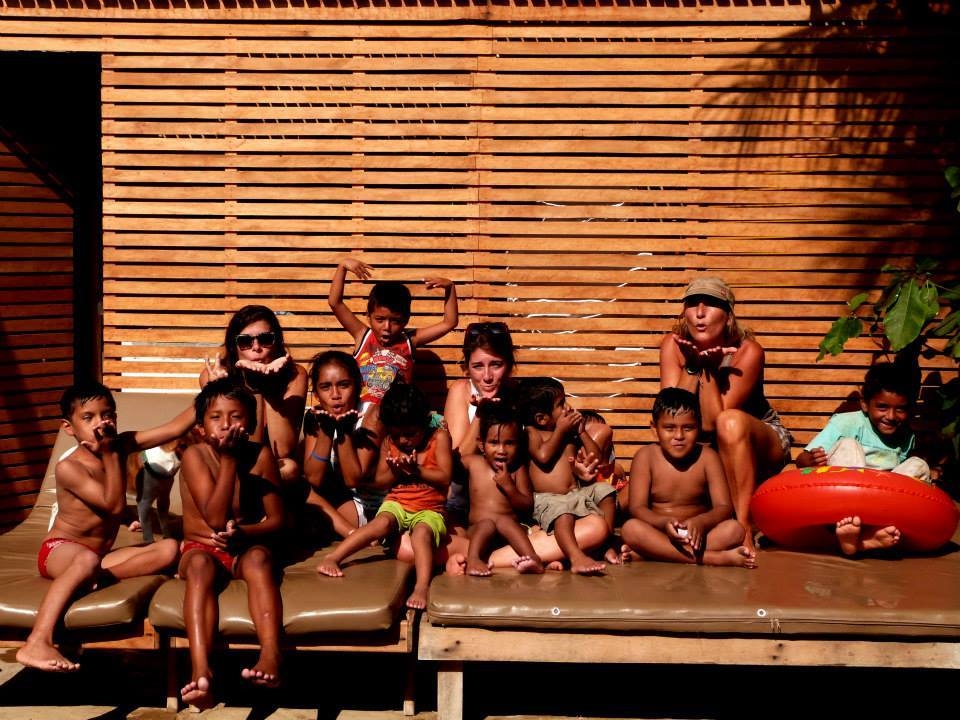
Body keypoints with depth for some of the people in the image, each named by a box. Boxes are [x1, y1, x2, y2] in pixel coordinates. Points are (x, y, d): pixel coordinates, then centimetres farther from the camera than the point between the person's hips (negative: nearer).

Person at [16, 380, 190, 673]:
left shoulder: (122, 444, 2)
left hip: (101, 554, 7)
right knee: (87, 559, -43)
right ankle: (36, 643, -52)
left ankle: (93, 579, -28)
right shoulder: (69, 467, -16)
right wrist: (110, 455, -18)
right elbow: (114, 505, -24)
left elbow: (175, 428, -2)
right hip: (60, 549, -7)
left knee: (169, 549, -13)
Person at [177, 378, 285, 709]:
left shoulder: (260, 456, -6)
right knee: (200, 565, -35)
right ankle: (201, 670, -53)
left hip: (245, 547, 1)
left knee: (258, 559, -34)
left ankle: (271, 655, -52)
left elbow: (275, 519, -1)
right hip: (202, 547, -1)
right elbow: (215, 518, -21)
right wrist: (228, 459, -24)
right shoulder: (195, 455, -12)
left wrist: (242, 531, -21)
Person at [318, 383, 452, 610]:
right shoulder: (389, 442, 5)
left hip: (429, 510, -2)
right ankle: (331, 558, -37)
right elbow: (379, 480, 8)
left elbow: (445, 478, -9)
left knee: (422, 532, -36)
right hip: (397, 504, 2)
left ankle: (422, 587, -54)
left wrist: (416, 470, -19)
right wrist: (395, 472, -13)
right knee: (382, 523, -31)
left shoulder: (439, 437, -4)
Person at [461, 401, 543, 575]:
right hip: (478, 531, 1)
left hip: (510, 532, -1)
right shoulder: (472, 462, 9)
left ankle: (533, 559, -50)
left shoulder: (518, 469, 4)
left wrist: (508, 486, -14)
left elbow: (527, 507, 1)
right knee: (488, 522, -31)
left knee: (503, 520, -32)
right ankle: (473, 559, -54)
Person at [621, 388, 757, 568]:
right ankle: (714, 558, -35)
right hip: (658, 534, 0)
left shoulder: (707, 457, -3)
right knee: (630, 528, -33)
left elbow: (724, 508, -9)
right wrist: (664, 523, -33)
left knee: (734, 529, -25)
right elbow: (637, 509, -11)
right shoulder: (646, 457, -5)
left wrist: (701, 522, -32)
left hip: (697, 535, 1)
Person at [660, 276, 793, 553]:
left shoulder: (747, 351, -24)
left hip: (759, 444, -4)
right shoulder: (673, 345, -15)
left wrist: (709, 368, -34)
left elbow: (713, 422, -29)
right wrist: (692, 366, -31)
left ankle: (744, 528, -35)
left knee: (731, 422, -40)